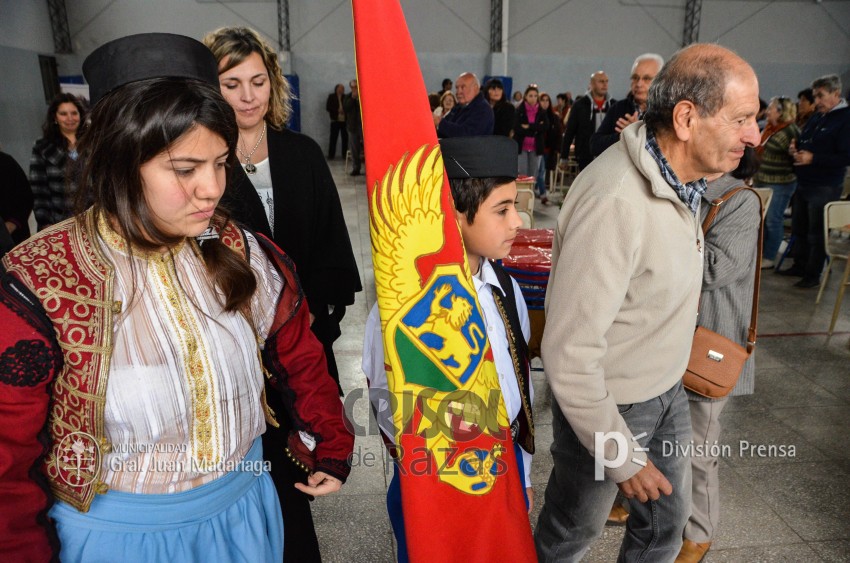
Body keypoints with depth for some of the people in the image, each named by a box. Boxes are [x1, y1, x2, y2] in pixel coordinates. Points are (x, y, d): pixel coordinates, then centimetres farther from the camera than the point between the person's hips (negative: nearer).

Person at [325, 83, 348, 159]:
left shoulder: (345, 97, 9)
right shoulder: (331, 96, 5)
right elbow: (328, 107, -2)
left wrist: (344, 110, -13)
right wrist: (337, 110, -11)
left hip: (344, 121, 2)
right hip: (335, 120, -2)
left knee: (345, 138, 2)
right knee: (333, 138, -2)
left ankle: (345, 154, 11)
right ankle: (331, 155, 3)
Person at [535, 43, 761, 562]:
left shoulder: (680, 177, -3)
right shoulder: (615, 202, -32)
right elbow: (570, 352, -30)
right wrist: (622, 456, -20)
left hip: (668, 392, 8)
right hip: (608, 404, -8)